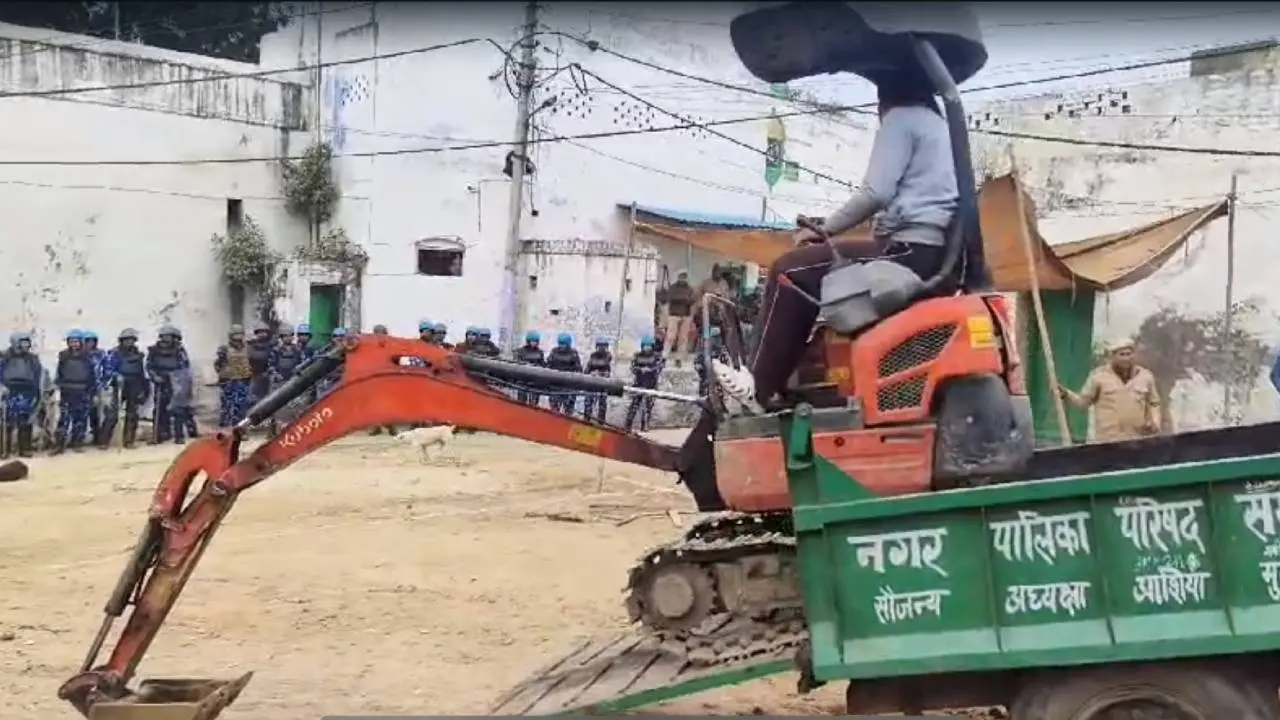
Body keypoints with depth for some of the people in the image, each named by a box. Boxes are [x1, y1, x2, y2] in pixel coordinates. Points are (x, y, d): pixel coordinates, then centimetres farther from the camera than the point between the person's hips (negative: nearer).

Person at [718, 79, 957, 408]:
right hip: (935, 253, 10)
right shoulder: (938, 125, 27)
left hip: (909, 250, -10)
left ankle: (759, 385, -5)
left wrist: (824, 230, -2)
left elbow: (876, 193, -13)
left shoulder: (902, 117, 0)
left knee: (789, 271, -4)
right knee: (809, 272, 21)